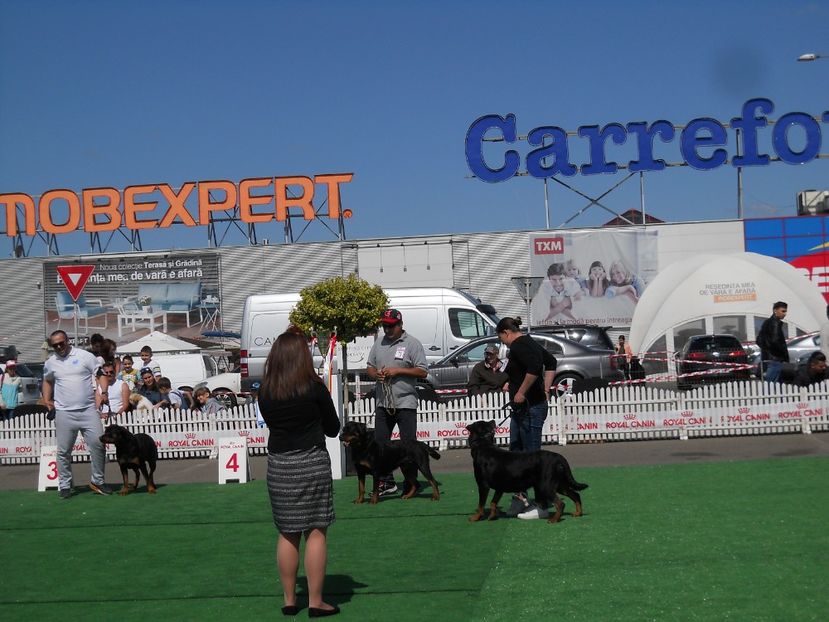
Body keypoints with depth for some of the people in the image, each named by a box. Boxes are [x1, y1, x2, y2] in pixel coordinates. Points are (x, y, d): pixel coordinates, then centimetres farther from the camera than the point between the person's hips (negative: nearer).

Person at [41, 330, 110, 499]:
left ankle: (97, 481, 9)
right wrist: (47, 399, 16)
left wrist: (102, 393, -10)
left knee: (98, 444, -5)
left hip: (89, 410, -2)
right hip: (64, 413, 2)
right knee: (64, 451, 3)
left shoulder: (85, 356, 0)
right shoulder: (50, 363, 9)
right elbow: (47, 381, 28)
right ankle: (65, 485, 13)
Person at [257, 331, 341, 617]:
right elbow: (333, 428, 1)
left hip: (278, 465, 3)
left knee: (286, 534, 12)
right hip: (312, 462, -3)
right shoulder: (314, 387, -8)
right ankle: (315, 602, 4)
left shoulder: (265, 391, 0)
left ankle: (289, 600, 17)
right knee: (316, 532, 2)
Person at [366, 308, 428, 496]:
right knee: (380, 443, 7)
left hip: (405, 403, -6)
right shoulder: (379, 343, 11)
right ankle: (386, 482, 16)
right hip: (383, 403, 6)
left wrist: (398, 370, -17)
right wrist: (375, 374, -6)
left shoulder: (412, 344, -5)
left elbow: (422, 372, -9)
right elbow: (369, 367, 17)